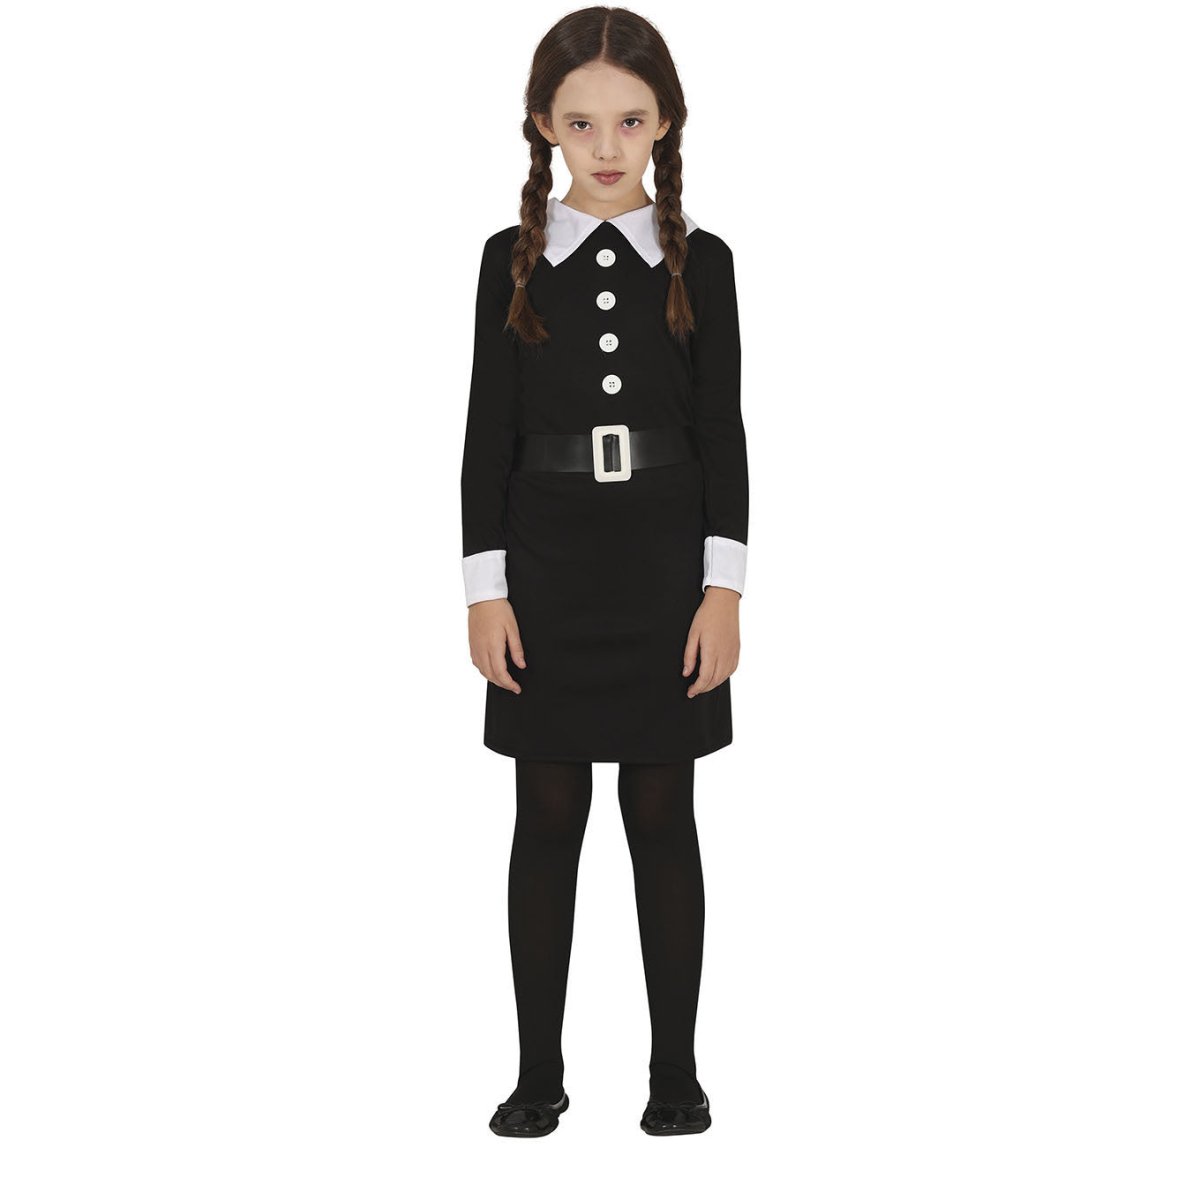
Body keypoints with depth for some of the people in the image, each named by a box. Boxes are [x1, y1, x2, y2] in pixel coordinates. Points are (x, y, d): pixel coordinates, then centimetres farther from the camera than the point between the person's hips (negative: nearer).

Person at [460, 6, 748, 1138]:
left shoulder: (700, 262, 2)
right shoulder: (513, 261, 3)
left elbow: (722, 434, 1)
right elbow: (489, 432, 2)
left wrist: (723, 586, -6)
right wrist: (485, 587, -4)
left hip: (666, 563, 0)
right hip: (544, 561, 0)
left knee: (662, 815, 5)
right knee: (548, 816, 6)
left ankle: (676, 1066, 17)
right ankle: (539, 1067, 16)